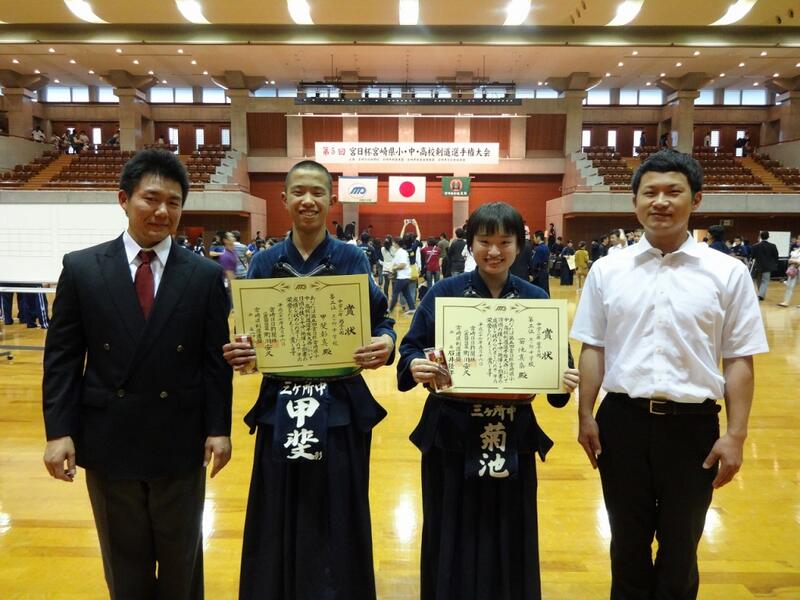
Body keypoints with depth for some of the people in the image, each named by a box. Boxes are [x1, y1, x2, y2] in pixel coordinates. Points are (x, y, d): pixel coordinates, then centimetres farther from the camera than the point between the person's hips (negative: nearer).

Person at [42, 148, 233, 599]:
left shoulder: (206, 275, -3)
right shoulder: (82, 269, -2)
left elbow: (216, 360, -2)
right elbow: (61, 357, 0)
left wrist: (219, 429, -5)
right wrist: (59, 430, -6)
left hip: (180, 441, 0)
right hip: (108, 440, 1)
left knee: (182, 561, 18)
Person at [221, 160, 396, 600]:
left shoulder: (352, 259, -1)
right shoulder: (265, 262, 3)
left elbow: (379, 320, -4)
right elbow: (248, 335, 4)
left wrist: (385, 344, -26)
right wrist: (238, 353, -18)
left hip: (341, 408, -1)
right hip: (281, 407, 2)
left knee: (337, 523, 10)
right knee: (279, 524, 12)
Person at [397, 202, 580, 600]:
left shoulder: (537, 299, 2)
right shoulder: (443, 293, -3)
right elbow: (411, 349, -4)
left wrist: (565, 380, -17)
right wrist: (415, 368, -25)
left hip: (514, 438, 2)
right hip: (452, 435, -1)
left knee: (509, 540, 15)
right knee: (452, 541, 11)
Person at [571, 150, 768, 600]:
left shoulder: (728, 273, -4)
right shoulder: (607, 270, 0)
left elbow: (739, 359, -3)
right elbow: (593, 349, 3)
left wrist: (736, 435, -5)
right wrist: (586, 417, 1)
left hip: (693, 424, -1)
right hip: (622, 419, 1)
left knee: (681, 544, 19)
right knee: (628, 539, 20)